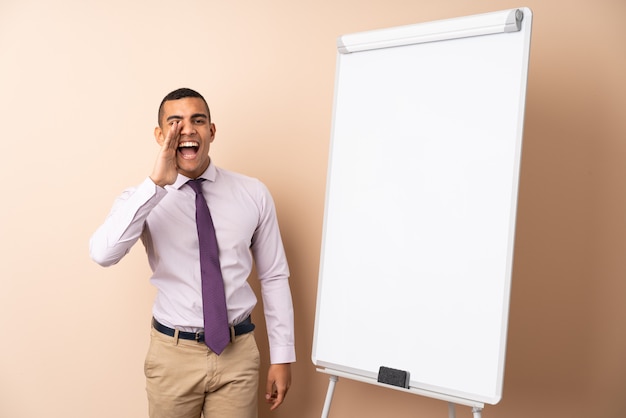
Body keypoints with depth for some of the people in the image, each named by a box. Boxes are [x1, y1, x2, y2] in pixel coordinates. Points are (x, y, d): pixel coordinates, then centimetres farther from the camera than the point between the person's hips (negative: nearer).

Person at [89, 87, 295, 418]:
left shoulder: (254, 194, -4)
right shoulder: (142, 199, -5)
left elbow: (274, 277, -1)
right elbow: (102, 254, -23)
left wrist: (282, 355, 0)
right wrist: (156, 184, -28)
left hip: (238, 351, 0)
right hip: (173, 352, 0)